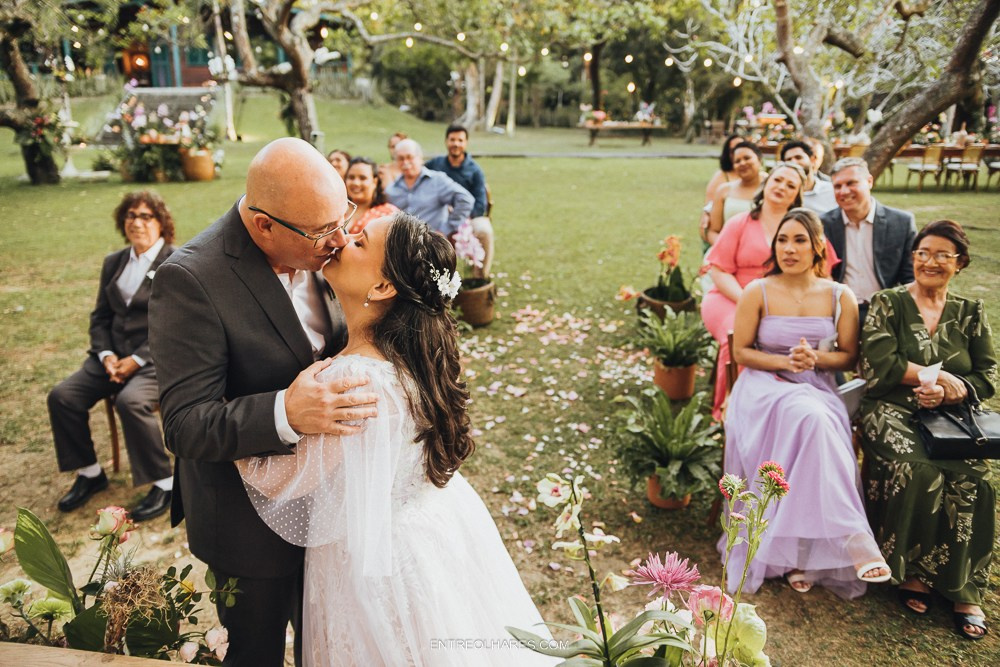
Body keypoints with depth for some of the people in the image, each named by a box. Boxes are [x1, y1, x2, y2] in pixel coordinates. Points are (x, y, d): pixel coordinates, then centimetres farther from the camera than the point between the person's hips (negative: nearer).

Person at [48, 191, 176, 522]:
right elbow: (101, 316, 16)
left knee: (130, 401, -32)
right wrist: (106, 354, -3)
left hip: (159, 358, -7)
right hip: (115, 355, 7)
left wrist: (137, 359, -18)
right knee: (62, 396, -10)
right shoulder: (113, 262, 15)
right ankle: (89, 472, 9)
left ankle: (164, 483, -15)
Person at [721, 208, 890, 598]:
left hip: (818, 390, 2)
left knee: (817, 426, -34)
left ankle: (802, 555, -24)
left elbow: (849, 357, 9)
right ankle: (854, 539, -32)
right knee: (811, 419, -36)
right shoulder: (758, 292, 1)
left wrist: (816, 358, -12)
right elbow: (740, 352, 2)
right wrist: (784, 362, -13)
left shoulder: (840, 297, 7)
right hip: (765, 387, -2)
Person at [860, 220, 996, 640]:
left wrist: (946, 393, -12)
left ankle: (965, 591, -10)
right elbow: (880, 364, -10)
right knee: (920, 470, -30)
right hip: (893, 413, -3)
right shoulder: (888, 304, 4)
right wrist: (941, 376, -7)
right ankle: (911, 571, -10)